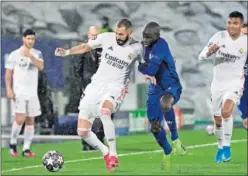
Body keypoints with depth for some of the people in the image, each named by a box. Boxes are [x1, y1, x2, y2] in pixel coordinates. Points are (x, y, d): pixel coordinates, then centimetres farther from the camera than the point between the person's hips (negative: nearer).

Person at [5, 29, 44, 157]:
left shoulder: (37, 54, 7)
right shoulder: (14, 54, -1)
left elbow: (41, 66, -12)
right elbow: (8, 73, 0)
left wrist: (30, 56, -26)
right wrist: (9, 89, -10)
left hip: (32, 92, 4)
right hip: (18, 92, -4)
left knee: (30, 120, 2)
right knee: (20, 119, -15)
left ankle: (26, 149, 7)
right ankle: (13, 143, 6)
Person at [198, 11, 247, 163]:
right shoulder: (219, 36, -9)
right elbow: (201, 57, -12)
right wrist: (210, 51, -31)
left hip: (235, 83, -2)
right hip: (218, 84, 2)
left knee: (226, 112, -28)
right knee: (218, 120, 11)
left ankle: (227, 146, -15)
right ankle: (220, 147, 34)